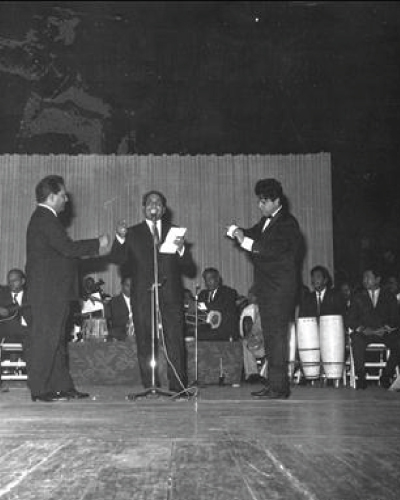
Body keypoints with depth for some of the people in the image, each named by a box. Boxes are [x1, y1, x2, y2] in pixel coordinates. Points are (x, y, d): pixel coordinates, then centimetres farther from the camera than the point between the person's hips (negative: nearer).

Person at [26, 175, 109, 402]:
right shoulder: (45, 219, -14)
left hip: (53, 291, 11)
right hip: (48, 291, -11)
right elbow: (67, 248, -21)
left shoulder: (44, 218, 19)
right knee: (45, 339, -6)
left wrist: (94, 248, 18)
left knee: (57, 340, 12)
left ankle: (63, 387, 17)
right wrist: (98, 243, -11)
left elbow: (63, 251, 20)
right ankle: (40, 390, -1)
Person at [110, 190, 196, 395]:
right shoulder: (133, 233, 13)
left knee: (175, 341, -6)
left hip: (170, 295, 0)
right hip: (143, 295, 0)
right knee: (145, 344, -1)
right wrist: (120, 238, -18)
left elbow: (189, 269, 9)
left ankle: (178, 387, -3)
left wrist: (181, 249, -11)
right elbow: (117, 259, -2)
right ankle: (150, 388, 5)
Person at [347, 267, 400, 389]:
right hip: (364, 332, 0)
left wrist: (385, 328, -16)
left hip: (385, 332, 0)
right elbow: (351, 320, 5)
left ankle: (385, 376, -11)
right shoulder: (358, 297, 13)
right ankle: (361, 377, -22)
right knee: (357, 340, -34)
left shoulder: (389, 297, 12)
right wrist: (362, 328, -14)